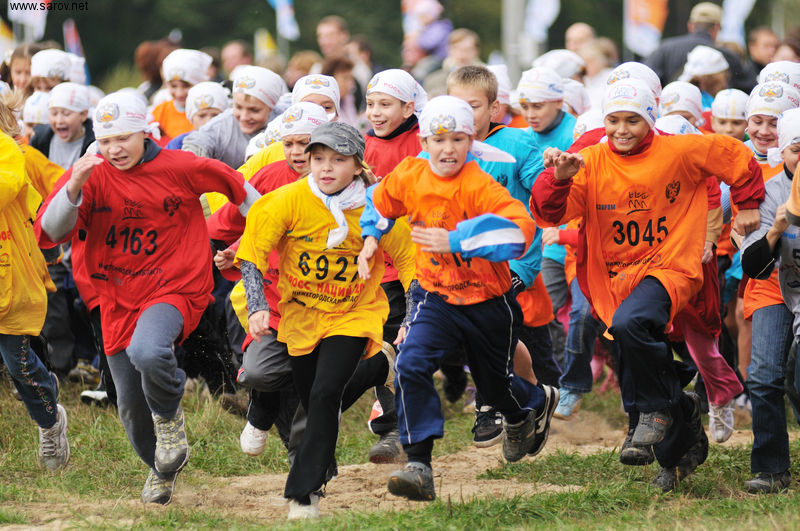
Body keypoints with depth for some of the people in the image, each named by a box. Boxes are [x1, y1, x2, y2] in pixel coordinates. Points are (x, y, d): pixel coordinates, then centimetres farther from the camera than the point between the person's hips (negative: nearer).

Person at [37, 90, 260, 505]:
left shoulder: (180, 168, -10)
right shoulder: (92, 174, -4)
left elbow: (236, 187, 8)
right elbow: (49, 234, -14)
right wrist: (74, 189, -30)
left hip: (174, 289, -4)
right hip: (119, 301, 4)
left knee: (147, 352, -36)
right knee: (131, 405, 13)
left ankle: (170, 418, -5)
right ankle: (161, 469, 42)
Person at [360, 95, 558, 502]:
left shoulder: (479, 186, -24)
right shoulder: (408, 177, -8)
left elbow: (520, 229, -37)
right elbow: (378, 202, 15)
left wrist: (456, 242, -40)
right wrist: (370, 237, 1)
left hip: (488, 301, -3)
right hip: (436, 296, 3)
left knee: (496, 385, 18)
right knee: (410, 366, -23)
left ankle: (537, 404, 56)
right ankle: (419, 465, -21)